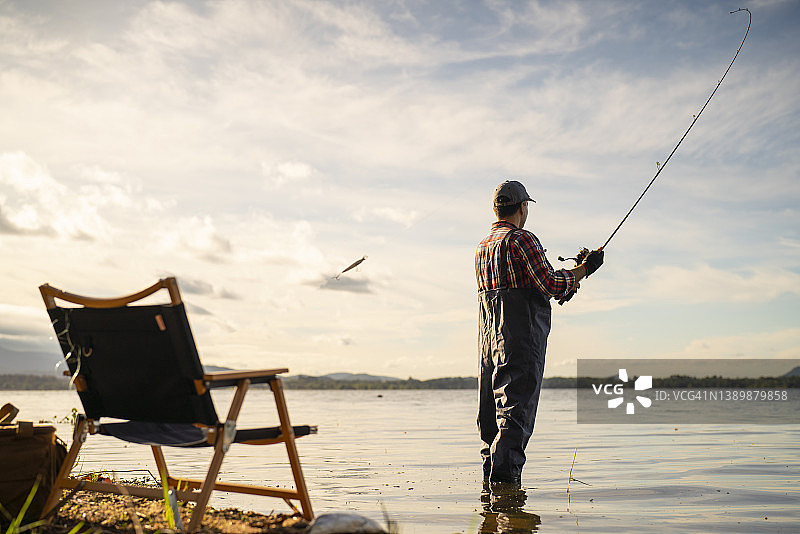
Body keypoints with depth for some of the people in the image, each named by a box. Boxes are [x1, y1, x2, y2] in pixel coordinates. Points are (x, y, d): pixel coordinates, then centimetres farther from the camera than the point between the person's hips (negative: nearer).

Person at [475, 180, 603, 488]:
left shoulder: (482, 247, 19)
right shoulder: (521, 239, -8)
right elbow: (550, 285, -14)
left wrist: (560, 287, 25)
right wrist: (583, 269, 1)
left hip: (487, 335, 8)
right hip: (520, 335, -8)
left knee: (492, 406, 11)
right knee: (517, 405, -9)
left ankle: (490, 477, 14)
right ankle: (506, 475, -14)